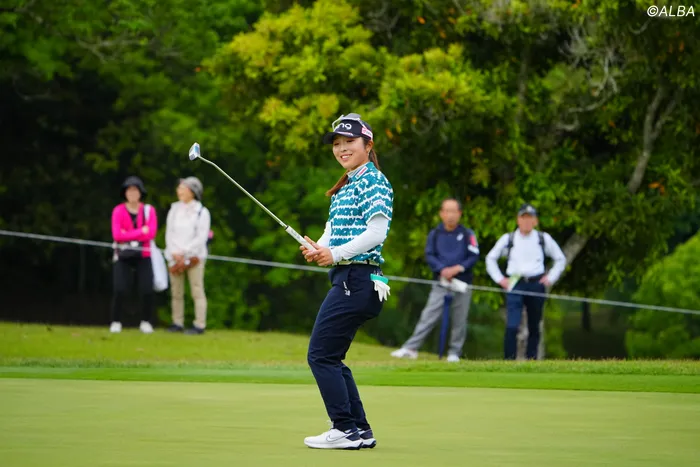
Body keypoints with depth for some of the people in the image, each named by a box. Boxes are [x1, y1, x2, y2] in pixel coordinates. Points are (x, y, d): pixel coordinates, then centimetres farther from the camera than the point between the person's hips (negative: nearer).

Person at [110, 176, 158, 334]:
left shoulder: (149, 210, 2)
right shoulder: (118, 211, -2)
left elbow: (151, 233, -12)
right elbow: (117, 235, -13)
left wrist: (128, 235, -16)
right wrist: (141, 232, -14)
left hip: (143, 256, 1)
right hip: (122, 256, -1)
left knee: (147, 290, -5)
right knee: (120, 290, -12)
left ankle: (146, 322, 11)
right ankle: (116, 322, 1)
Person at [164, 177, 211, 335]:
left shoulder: (202, 212, -1)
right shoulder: (174, 210, 12)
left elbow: (201, 237, -6)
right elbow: (169, 233, 9)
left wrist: (184, 253, -10)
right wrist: (175, 254, -4)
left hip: (193, 257, -4)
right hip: (174, 257, 4)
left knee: (197, 291, -6)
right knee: (176, 292, 3)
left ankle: (199, 325, -7)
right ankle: (177, 323, 8)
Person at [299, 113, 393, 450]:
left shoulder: (373, 182, -8)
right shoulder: (345, 187, 22)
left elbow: (376, 232, -18)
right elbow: (332, 229, 15)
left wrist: (336, 253, -23)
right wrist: (317, 248, -7)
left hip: (358, 279, -10)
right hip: (346, 280, 10)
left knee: (321, 354, -10)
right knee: (331, 358, 11)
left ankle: (345, 429, -5)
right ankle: (361, 430, 15)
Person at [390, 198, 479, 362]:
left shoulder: (467, 234, 3)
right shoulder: (434, 234, 8)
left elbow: (474, 256, -2)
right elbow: (429, 255, 1)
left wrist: (458, 268, -16)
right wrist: (442, 269, -15)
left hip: (462, 283, 0)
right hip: (441, 283, 0)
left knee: (459, 320, 2)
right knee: (428, 315, -9)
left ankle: (454, 353, 12)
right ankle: (410, 348, -13)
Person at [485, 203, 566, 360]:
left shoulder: (544, 239, 7)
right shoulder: (507, 239, 6)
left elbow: (560, 259, 18)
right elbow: (490, 258, 18)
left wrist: (550, 278, 7)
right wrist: (499, 278, 8)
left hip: (536, 285, 2)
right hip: (514, 285, -1)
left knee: (534, 327, 7)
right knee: (511, 327, -15)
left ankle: (531, 360, 15)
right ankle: (509, 360, -14)